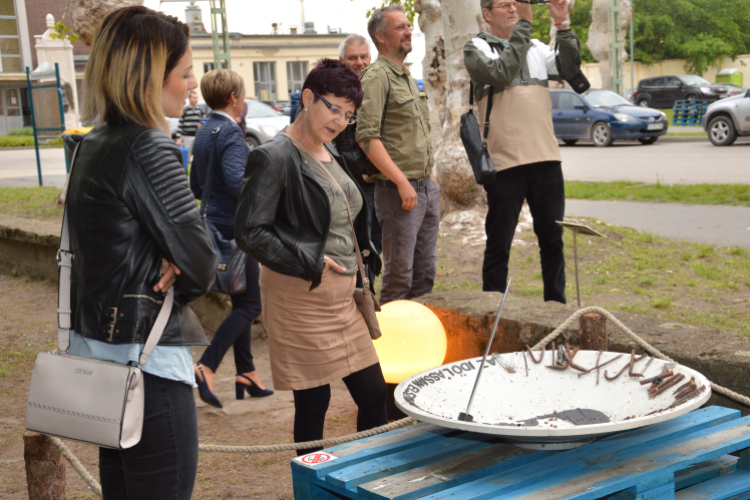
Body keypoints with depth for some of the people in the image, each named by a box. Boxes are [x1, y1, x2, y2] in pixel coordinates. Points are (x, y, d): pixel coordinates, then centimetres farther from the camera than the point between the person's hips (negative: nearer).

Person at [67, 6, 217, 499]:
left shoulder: (94, 144, 9)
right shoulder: (149, 149, -18)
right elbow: (201, 262, -18)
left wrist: (164, 267, -6)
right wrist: (176, 284, 3)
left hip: (98, 346, 10)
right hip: (146, 363, -10)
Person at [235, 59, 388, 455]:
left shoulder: (328, 154, 13)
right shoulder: (275, 157, -13)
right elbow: (248, 231, -17)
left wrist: (360, 277, 14)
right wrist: (309, 265, -17)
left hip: (342, 295, 8)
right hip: (302, 297, -8)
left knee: (374, 394, 10)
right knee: (313, 403, 2)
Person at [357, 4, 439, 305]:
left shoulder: (408, 78, 18)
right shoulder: (377, 76, -11)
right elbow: (367, 137, -20)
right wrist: (402, 182, -23)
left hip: (426, 187, 9)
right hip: (399, 190, -9)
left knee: (425, 272, 13)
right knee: (399, 275, -4)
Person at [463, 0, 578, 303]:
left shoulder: (535, 48, 16)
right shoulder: (476, 48, 1)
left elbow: (568, 69, 4)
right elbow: (501, 73, -17)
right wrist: (523, 25, -16)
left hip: (546, 159, 5)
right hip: (505, 162, -5)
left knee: (552, 239, 11)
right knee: (499, 244, 3)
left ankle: (557, 304, 23)